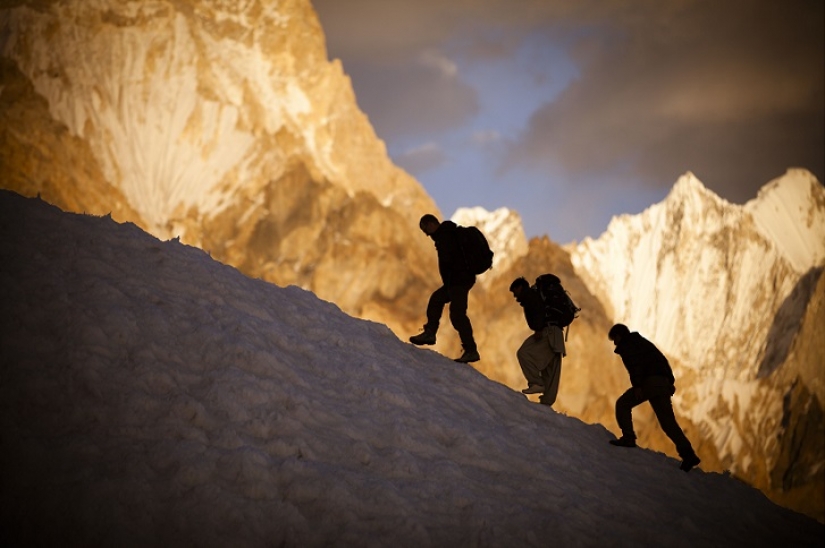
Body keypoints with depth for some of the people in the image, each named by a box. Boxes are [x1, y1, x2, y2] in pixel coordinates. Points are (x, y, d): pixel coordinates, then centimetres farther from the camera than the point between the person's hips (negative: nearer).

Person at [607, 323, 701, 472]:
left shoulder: (626, 345, 8)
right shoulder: (642, 342, 34)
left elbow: (634, 364, -11)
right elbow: (663, 361, 28)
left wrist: (637, 385, -20)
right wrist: (670, 381, 21)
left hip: (649, 381, -8)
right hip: (663, 383, 8)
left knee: (623, 404, 5)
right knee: (668, 422, 4)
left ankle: (628, 438, -9)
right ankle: (688, 453, -8)